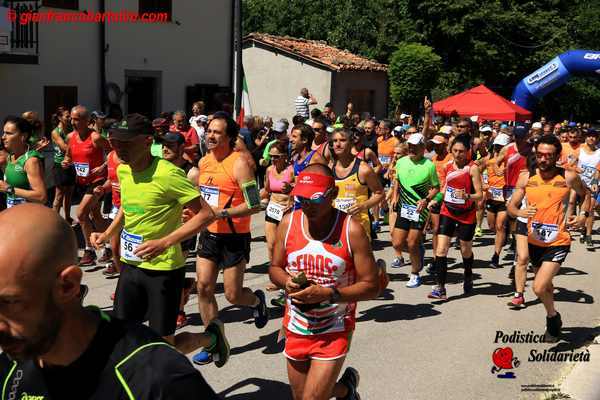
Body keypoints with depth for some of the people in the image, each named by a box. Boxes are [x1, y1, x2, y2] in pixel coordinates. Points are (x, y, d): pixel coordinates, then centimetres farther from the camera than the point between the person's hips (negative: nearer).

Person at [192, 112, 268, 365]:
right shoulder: (204, 162, 6)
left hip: (234, 237, -6)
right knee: (204, 287, 3)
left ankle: (257, 301, 35)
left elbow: (255, 205, -20)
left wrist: (222, 212, -25)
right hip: (209, 234, 6)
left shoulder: (239, 163, -17)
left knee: (232, 294, -1)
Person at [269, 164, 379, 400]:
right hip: (296, 328, 5)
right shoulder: (288, 223, -5)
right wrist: (287, 282, -15)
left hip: (334, 332, -4)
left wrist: (328, 294, -26)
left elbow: (371, 286, -14)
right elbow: (275, 268, 8)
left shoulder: (351, 230, -16)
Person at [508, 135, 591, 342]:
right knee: (545, 285, 22)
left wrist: (584, 214, -5)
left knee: (539, 288, -17)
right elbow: (511, 206, 0)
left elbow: (585, 194, 11)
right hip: (534, 241, 4)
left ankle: (552, 316, 14)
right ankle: (553, 324, 46)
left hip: (558, 242, -4)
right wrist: (520, 212, -22)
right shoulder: (527, 177, -3)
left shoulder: (568, 177, -9)